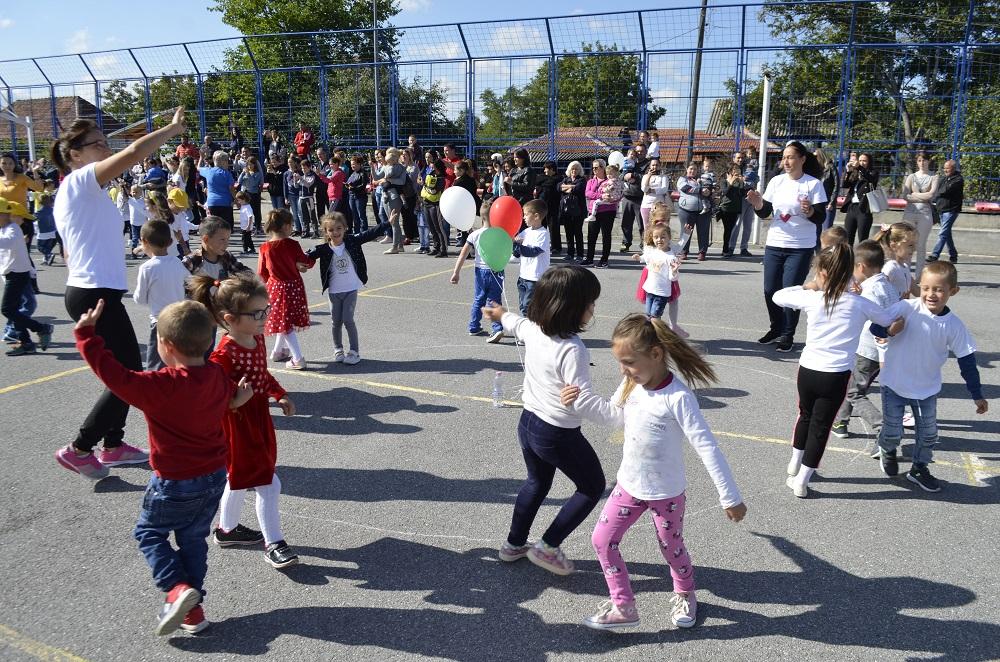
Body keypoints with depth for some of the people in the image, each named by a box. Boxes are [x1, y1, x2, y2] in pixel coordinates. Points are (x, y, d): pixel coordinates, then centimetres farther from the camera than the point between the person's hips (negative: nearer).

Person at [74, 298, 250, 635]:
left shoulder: (160, 386, -25)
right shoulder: (218, 377, -4)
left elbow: (113, 373, -22)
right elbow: (232, 397, 16)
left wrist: (86, 334, -14)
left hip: (176, 483, -6)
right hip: (216, 475, 6)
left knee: (149, 532, 17)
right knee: (193, 538, 20)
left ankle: (177, 587, 0)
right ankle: (192, 608, 26)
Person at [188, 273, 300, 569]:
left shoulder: (257, 340, 1)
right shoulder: (224, 355, -27)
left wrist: (280, 394, 13)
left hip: (259, 419, 9)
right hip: (238, 425, -9)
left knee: (239, 480, 25)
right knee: (268, 483, -4)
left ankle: (227, 529, 43)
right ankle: (274, 543, 9)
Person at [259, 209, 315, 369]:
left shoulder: (265, 248, -9)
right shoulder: (292, 244, -14)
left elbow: (262, 272, -1)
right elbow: (306, 262, -4)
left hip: (275, 287, 1)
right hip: (294, 286, -1)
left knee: (284, 322, 8)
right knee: (288, 321, 17)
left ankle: (298, 359, 3)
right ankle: (278, 352, 30)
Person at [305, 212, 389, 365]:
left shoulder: (352, 242, -7)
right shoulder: (324, 249, -7)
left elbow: (370, 234, -8)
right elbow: (310, 255, -10)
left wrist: (387, 224, -13)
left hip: (351, 289, -1)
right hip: (334, 291, 1)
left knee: (348, 319, -5)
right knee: (336, 321, 8)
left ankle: (354, 351, 7)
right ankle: (338, 350, 26)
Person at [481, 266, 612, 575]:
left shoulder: (533, 329, -6)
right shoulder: (572, 350, -30)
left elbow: (517, 324, 19)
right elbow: (583, 401, -33)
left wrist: (501, 315, 40)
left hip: (528, 422, 8)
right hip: (559, 435, -8)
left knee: (536, 483, 30)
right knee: (593, 486, 16)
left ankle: (514, 544, 44)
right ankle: (547, 548, 19)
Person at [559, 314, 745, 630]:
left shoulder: (678, 397, -28)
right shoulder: (630, 385, -8)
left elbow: (707, 448, -26)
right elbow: (613, 416, 10)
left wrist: (730, 498, -24)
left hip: (666, 493, -6)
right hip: (629, 485, 6)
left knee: (671, 548, 16)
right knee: (602, 540, 4)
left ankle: (685, 595, 47)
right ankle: (623, 607, 19)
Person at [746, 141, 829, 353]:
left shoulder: (813, 184, -6)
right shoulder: (776, 181, 4)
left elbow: (821, 218, -8)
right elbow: (764, 213, 6)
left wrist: (809, 210, -29)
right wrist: (758, 204, -15)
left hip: (801, 248, -4)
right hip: (774, 245, 4)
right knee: (770, 290, 8)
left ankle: (787, 335, 11)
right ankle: (776, 329, 26)